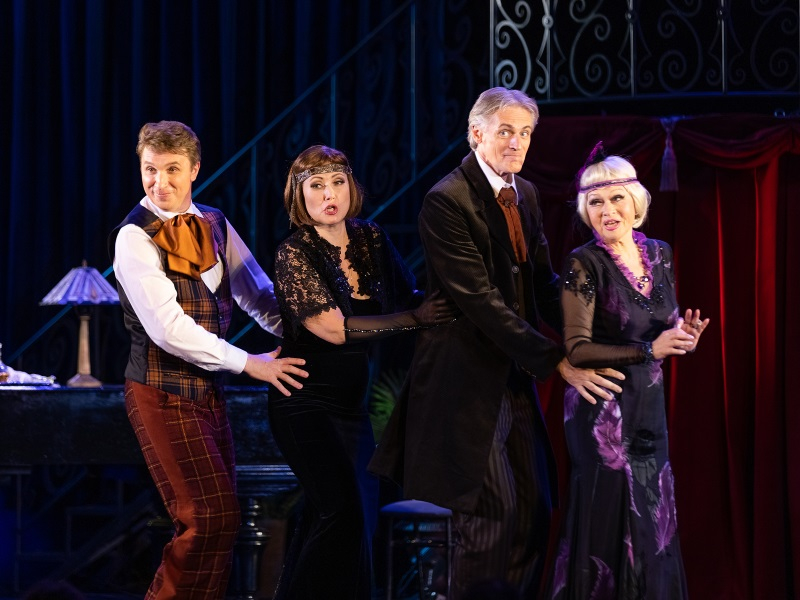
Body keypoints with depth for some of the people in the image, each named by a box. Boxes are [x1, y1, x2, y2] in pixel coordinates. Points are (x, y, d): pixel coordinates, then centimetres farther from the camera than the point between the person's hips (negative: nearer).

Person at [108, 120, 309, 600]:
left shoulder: (214, 225, 10)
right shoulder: (135, 237, -12)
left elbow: (258, 295, 17)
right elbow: (168, 329, -18)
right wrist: (250, 363, -15)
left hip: (208, 389, 7)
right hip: (163, 393, -7)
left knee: (220, 518, 9)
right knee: (210, 517, -13)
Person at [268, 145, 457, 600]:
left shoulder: (371, 239, 5)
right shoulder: (295, 254, -11)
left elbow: (407, 295, 12)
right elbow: (333, 328, -18)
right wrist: (415, 318, -16)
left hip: (356, 401, 6)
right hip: (308, 403, -6)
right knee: (344, 512, -17)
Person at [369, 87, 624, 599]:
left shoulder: (526, 194, 11)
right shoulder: (447, 202, -15)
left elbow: (543, 283, 9)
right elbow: (481, 302, -20)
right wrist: (558, 362, -22)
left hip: (515, 377, 8)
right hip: (469, 380, -8)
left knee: (536, 509, 8)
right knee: (493, 510, -10)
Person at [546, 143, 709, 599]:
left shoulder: (660, 254, 7)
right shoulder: (584, 264, -11)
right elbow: (577, 349, -16)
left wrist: (685, 338, -5)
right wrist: (649, 349, -21)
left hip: (650, 406, 6)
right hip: (603, 410, -6)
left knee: (654, 521, 8)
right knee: (612, 518, -3)